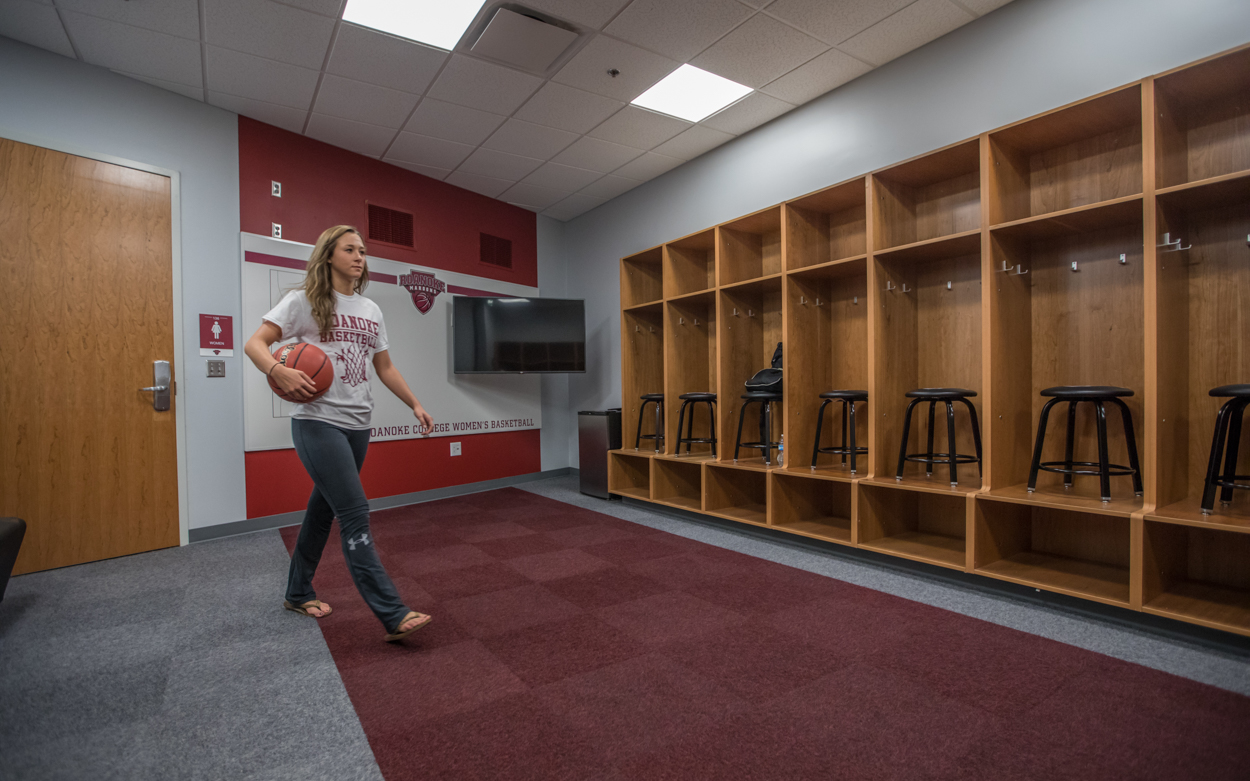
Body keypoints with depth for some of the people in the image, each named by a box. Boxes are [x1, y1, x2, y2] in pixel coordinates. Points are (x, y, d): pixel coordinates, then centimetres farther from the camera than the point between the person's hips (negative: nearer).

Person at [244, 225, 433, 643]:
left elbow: (385, 368, 17)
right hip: (318, 422, -6)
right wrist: (278, 371, -26)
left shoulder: (371, 311, 14)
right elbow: (255, 343, -6)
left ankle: (298, 593, 35)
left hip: (357, 425, 6)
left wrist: (415, 404, 11)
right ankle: (393, 615, -11)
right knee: (355, 514, -12)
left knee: (324, 509, 16)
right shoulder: (304, 301, -2)